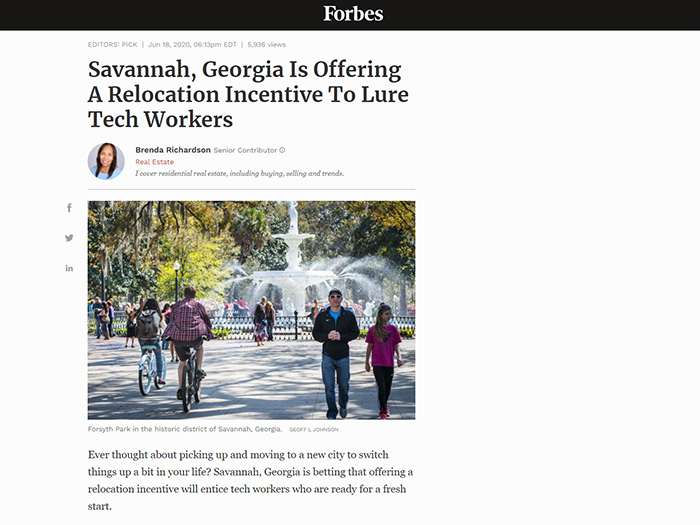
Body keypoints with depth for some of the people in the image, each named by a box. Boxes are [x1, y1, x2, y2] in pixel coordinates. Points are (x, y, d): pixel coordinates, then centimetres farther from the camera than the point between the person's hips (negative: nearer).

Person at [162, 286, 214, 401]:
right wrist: (209, 333, 33)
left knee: (182, 362, 17)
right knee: (200, 347, 33)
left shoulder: (176, 305, 18)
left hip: (178, 337, 2)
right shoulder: (198, 305, 12)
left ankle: (180, 389, 12)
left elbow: (171, 320, 25)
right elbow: (207, 319, 18)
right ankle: (199, 369, 19)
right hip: (195, 336, -2)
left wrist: (172, 336, 37)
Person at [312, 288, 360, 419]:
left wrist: (341, 337, -15)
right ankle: (331, 413, 11)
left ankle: (343, 406, 37)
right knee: (329, 387, 0)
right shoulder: (322, 316, 2)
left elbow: (355, 333, 1)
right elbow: (315, 333, 5)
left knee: (344, 385, 10)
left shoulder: (349, 315, 1)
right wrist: (326, 336, -15)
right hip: (327, 356, 0)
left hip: (343, 356, 0)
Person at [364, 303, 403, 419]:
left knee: (388, 387, 11)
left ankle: (385, 404, 36)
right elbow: (369, 346, 5)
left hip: (389, 363, 2)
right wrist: (366, 362, 9)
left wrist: (399, 357, -9)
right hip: (377, 363, -2)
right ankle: (383, 411, 3)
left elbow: (396, 345, 7)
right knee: (381, 387, -7)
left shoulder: (393, 329, 2)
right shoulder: (373, 330, -3)